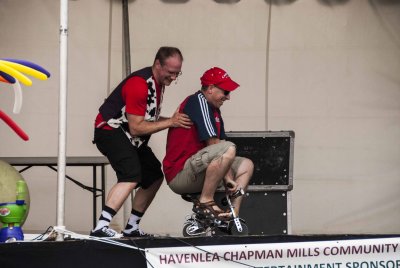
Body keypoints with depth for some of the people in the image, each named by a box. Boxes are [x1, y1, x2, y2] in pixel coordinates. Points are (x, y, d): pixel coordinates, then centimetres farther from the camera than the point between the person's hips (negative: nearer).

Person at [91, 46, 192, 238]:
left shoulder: (159, 82, 8)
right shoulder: (139, 84, -24)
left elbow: (149, 119, 14)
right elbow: (136, 127, -24)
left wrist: (174, 120, -3)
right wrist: (170, 123, -22)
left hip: (129, 137, 11)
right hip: (110, 131, -11)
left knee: (154, 177, 14)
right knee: (132, 177, -28)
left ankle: (132, 227, 21)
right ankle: (101, 228, -36)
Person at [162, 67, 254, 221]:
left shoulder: (214, 109, 20)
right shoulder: (198, 101, -11)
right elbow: (213, 143, -16)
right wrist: (228, 177, -14)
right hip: (179, 175, -11)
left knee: (246, 165, 12)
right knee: (229, 149, -29)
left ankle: (233, 216, -2)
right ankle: (205, 202, -22)